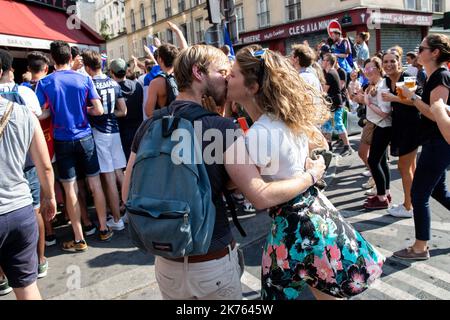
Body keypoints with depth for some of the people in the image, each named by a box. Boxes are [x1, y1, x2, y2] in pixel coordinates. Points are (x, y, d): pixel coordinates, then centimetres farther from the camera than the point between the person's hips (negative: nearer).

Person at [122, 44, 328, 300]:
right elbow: (261, 196, -18)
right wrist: (312, 174, -4)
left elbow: (128, 194, 4)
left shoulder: (149, 125, -3)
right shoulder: (221, 127, -17)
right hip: (213, 263, -4)